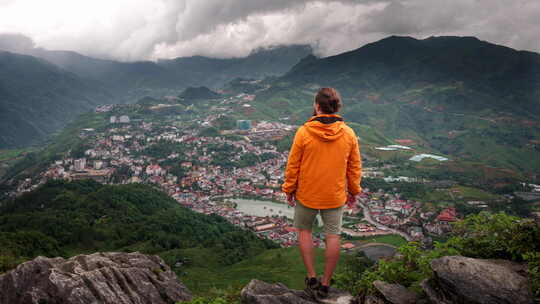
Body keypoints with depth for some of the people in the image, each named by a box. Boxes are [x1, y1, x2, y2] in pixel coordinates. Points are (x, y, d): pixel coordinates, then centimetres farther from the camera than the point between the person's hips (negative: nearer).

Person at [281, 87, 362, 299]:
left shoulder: (303, 132, -15)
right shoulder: (349, 134, -7)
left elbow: (293, 165, -9)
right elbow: (355, 167, 1)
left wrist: (289, 190, 5)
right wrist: (354, 191, 15)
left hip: (307, 194, -1)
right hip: (335, 196, 2)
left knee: (304, 231, 19)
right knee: (333, 237, 12)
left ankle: (311, 278, 20)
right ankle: (325, 284, 21)